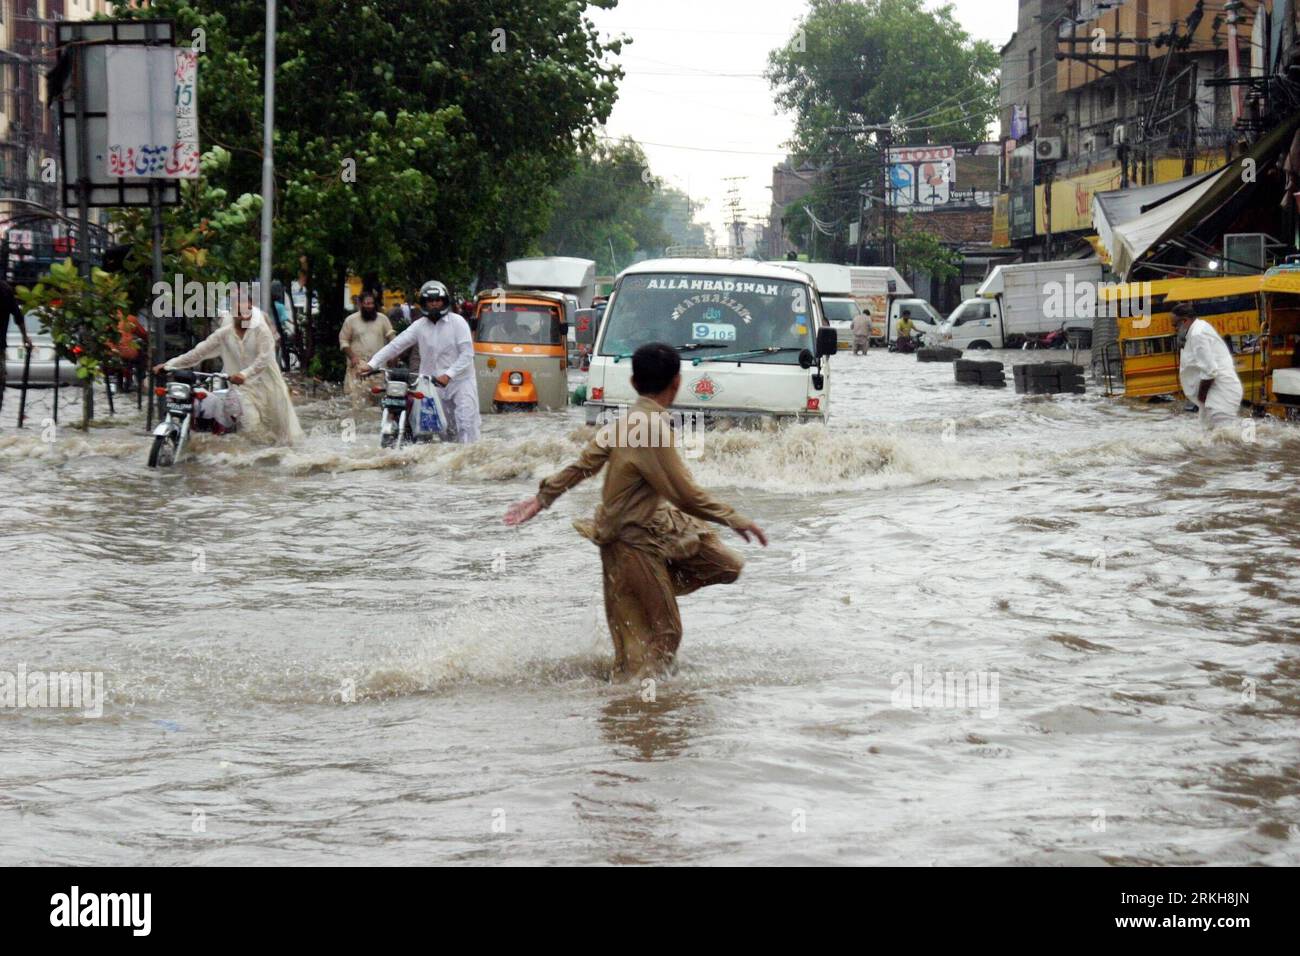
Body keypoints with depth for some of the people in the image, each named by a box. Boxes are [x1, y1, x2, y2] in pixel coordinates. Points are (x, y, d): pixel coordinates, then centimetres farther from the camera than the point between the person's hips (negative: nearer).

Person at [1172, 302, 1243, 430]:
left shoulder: (1197, 335, -18)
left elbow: (1209, 371, -23)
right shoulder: (1199, 329, 14)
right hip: (1217, 392, 11)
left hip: (1222, 393, -11)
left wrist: (1201, 394, -10)